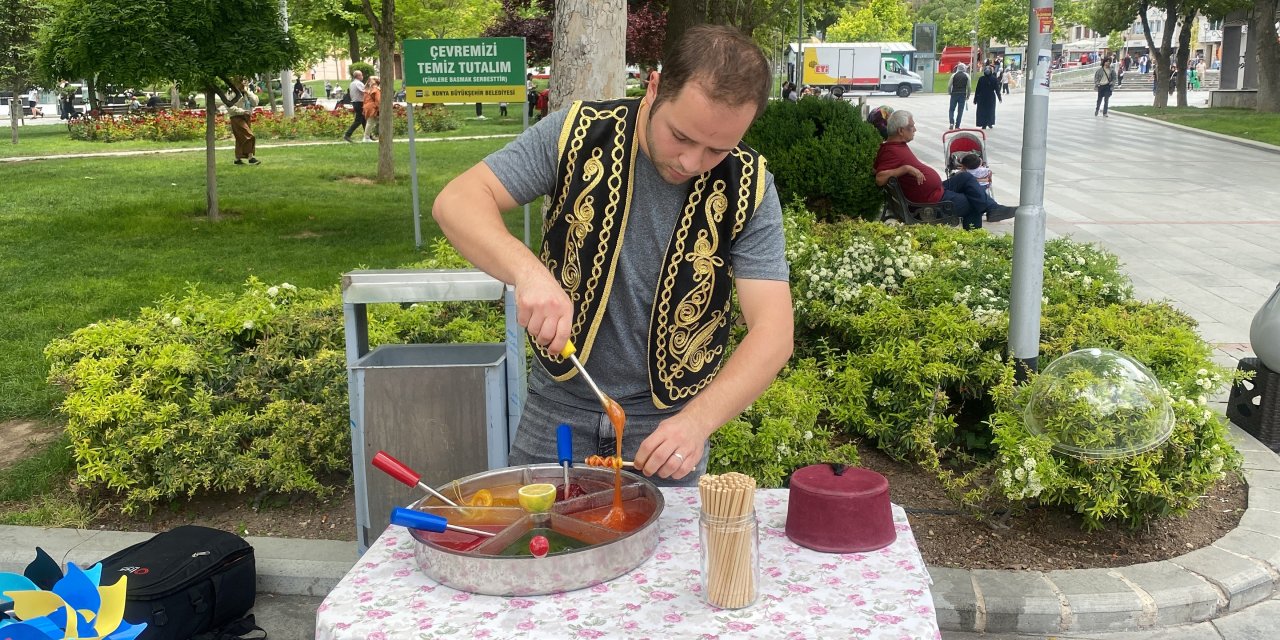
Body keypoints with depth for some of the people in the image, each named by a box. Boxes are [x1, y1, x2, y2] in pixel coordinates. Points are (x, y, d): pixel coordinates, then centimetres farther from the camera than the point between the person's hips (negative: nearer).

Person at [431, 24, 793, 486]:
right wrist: (528, 271, -36)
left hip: (668, 422, 0)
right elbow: (457, 201, -16)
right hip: (558, 406, 1)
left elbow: (772, 332, -18)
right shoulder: (578, 134, -13)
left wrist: (698, 420, -34)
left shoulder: (748, 189, -15)